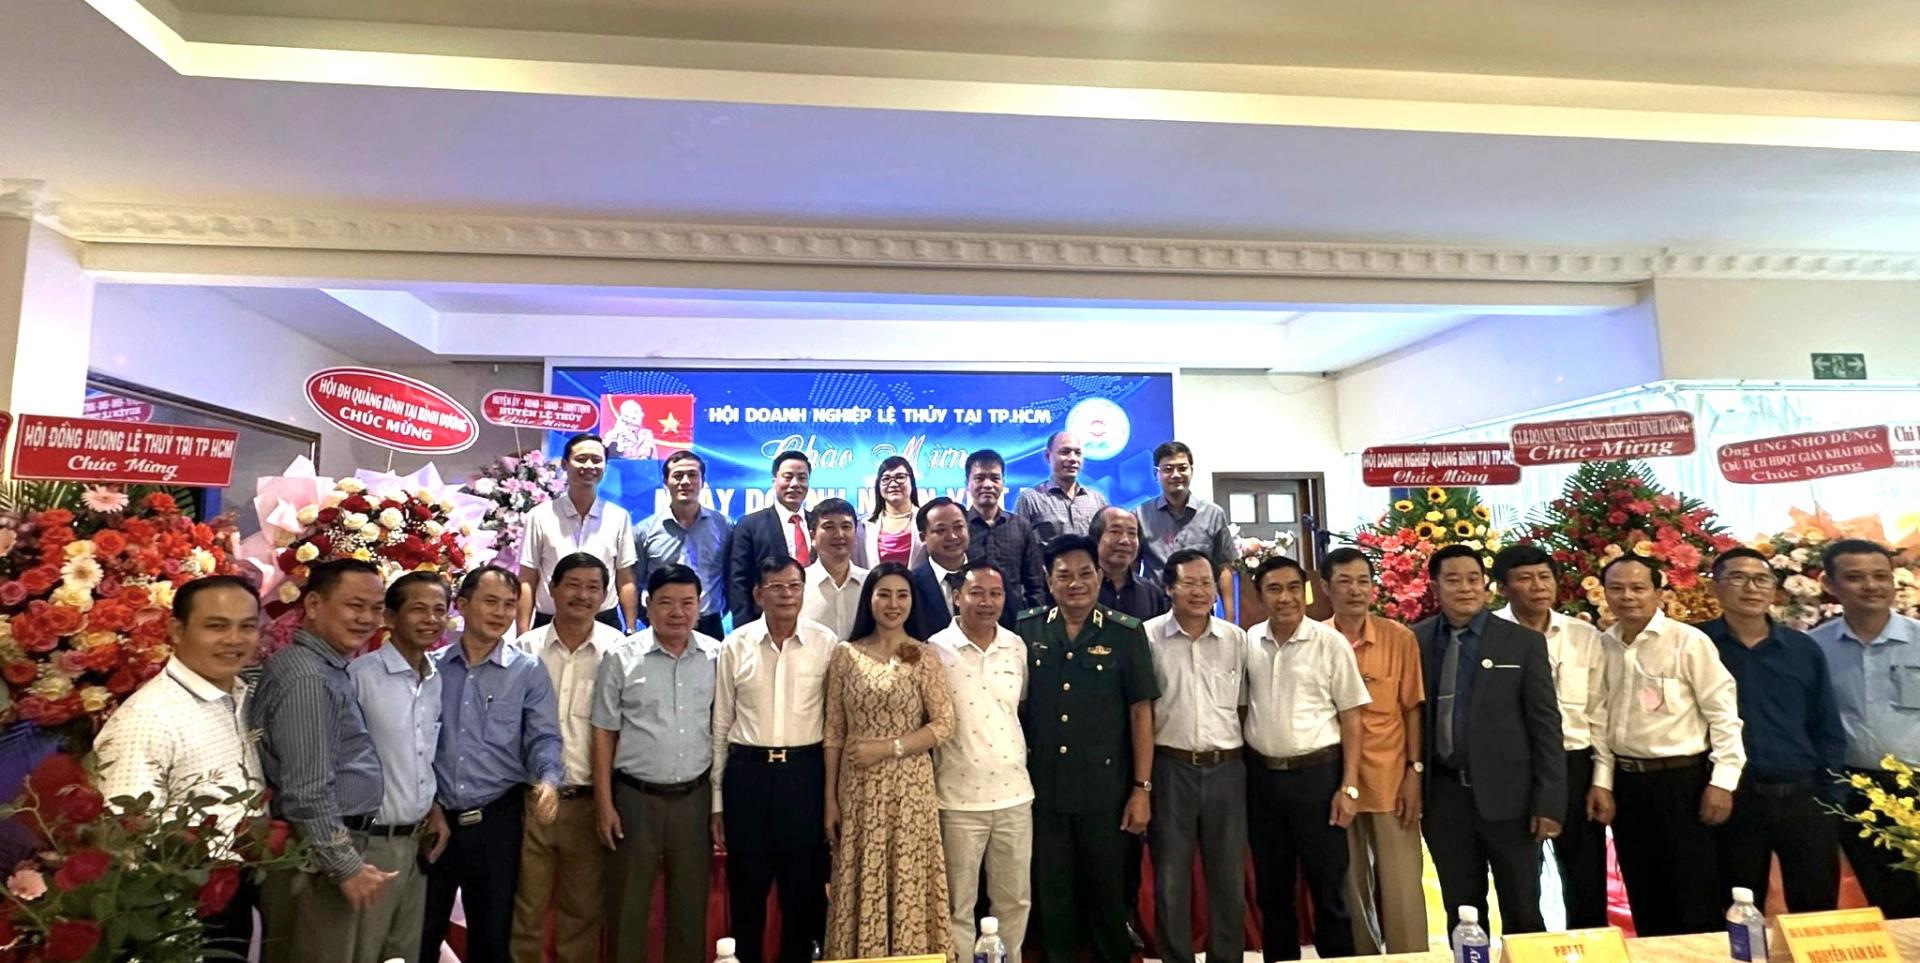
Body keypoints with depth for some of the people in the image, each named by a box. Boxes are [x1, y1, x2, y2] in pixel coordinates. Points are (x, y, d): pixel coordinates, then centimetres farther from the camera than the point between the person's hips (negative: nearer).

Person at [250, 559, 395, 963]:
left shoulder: (328, 668, 10)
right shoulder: (308, 679, -21)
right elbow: (308, 794, -24)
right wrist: (347, 867, -18)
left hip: (332, 847, 10)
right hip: (318, 859, -10)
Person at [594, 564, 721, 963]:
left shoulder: (716, 656, -1)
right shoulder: (622, 658, -5)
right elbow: (604, 733, -2)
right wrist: (604, 805, -4)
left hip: (695, 796, 2)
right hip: (635, 796, -1)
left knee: (691, 903, 14)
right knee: (628, 904, 11)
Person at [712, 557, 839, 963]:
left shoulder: (826, 644, -4)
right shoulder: (735, 645, 0)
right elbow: (721, 724, 5)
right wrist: (717, 799, 6)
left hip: (805, 772, -1)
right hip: (747, 771, 1)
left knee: (804, 885, 12)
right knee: (746, 885, 14)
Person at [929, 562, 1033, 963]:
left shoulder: (1017, 647, 3)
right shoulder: (936, 650, -10)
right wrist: (925, 792, -6)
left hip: (1015, 794, 4)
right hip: (958, 798, -4)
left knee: (1015, 899, 16)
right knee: (959, 905, 10)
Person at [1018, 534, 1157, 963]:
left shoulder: (1126, 633, -5)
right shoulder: (1028, 630, 0)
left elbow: (1141, 712, -4)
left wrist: (1141, 789, -6)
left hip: (1105, 788, -1)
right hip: (1042, 786, 2)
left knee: (1107, 889, 13)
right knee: (1051, 892, 14)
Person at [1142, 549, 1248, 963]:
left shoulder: (1236, 639, 4)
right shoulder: (1148, 637, -5)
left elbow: (1244, 705, 11)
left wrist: (1243, 757, 7)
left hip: (1226, 769, 3)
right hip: (1171, 768, -2)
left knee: (1229, 877, 13)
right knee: (1171, 878, 8)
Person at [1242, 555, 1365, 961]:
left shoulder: (1331, 643, -8)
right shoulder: (1248, 642, 1)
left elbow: (1351, 718, -5)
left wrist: (1349, 786, -9)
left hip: (1317, 774, -3)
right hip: (1261, 776, 4)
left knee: (1328, 887, 8)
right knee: (1271, 888, 16)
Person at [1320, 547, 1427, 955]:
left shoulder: (1399, 638, -3)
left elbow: (1412, 708, 0)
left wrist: (1415, 770, -5)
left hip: (1390, 778, -1)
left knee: (1401, 886, 5)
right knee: (1349, 885, 13)